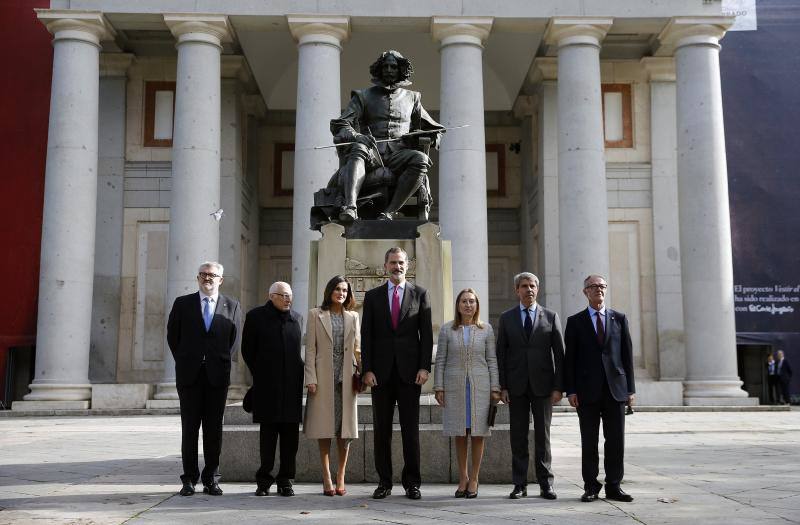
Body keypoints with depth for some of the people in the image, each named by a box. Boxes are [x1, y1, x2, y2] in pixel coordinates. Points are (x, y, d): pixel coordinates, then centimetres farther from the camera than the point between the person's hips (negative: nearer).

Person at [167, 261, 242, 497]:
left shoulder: (232, 306, 7)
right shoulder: (182, 303, 6)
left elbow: (234, 338, 12)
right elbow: (172, 336, 11)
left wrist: (222, 361, 6)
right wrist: (184, 362, 7)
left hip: (217, 375, 0)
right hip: (190, 374, 0)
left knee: (214, 429, 4)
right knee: (189, 428, 3)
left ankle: (211, 479, 11)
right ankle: (189, 479, 9)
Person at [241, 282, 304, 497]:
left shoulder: (297, 318, 12)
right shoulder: (256, 316, 2)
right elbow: (247, 350, 6)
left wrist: (297, 374, 14)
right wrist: (260, 374, 8)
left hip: (292, 384, 3)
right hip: (267, 386, -3)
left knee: (290, 433, 3)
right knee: (267, 432, 1)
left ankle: (285, 480, 11)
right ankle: (264, 480, 9)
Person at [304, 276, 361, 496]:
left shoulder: (353, 317, 12)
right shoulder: (315, 315, 6)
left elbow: (358, 349, 11)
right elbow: (310, 349, 1)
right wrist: (311, 378, -8)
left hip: (346, 379, 2)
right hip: (323, 378, -2)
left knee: (345, 429, 3)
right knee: (325, 428, 1)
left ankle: (340, 478, 12)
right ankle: (327, 479, 7)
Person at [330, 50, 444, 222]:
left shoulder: (411, 98, 24)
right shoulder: (363, 96, 18)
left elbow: (429, 126, 31)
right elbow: (338, 124, 8)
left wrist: (434, 133, 4)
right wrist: (355, 135, -16)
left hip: (398, 155, 1)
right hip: (371, 154, -1)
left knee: (421, 159, -32)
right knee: (358, 149, -36)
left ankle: (389, 212, -38)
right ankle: (350, 207, -53)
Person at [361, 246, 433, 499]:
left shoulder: (419, 294, 7)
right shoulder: (372, 296, 9)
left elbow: (426, 333, 4)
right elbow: (366, 335, 5)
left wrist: (424, 367, -5)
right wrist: (367, 369, -4)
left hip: (410, 371, -1)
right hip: (381, 371, 1)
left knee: (410, 429, 2)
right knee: (381, 428, 5)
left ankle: (412, 482, 10)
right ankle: (384, 481, 13)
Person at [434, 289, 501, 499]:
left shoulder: (486, 330, 5)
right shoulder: (447, 330, 5)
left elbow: (492, 361, 5)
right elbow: (440, 360, 5)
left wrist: (495, 388, -1)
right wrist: (438, 387, -1)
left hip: (480, 386, 0)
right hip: (455, 387, 0)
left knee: (478, 433, 2)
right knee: (460, 435, 6)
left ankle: (474, 479, 12)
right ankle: (463, 477, 17)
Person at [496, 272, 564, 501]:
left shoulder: (550, 317, 5)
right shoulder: (506, 318, 6)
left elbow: (559, 353, 3)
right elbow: (501, 353, 4)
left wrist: (558, 387, -4)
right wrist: (502, 386, -3)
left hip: (542, 385, 0)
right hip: (516, 386, 1)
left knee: (543, 435, 4)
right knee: (518, 437, 3)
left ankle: (546, 483, 11)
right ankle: (519, 484, 10)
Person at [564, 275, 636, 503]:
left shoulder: (619, 319, 11)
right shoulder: (575, 321, 6)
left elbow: (627, 355, 8)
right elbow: (569, 359, 2)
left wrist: (630, 388, 3)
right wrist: (570, 390, -5)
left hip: (615, 389, 1)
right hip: (587, 390, -1)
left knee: (616, 440, 3)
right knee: (589, 441, 2)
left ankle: (614, 486, 11)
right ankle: (591, 486, 10)